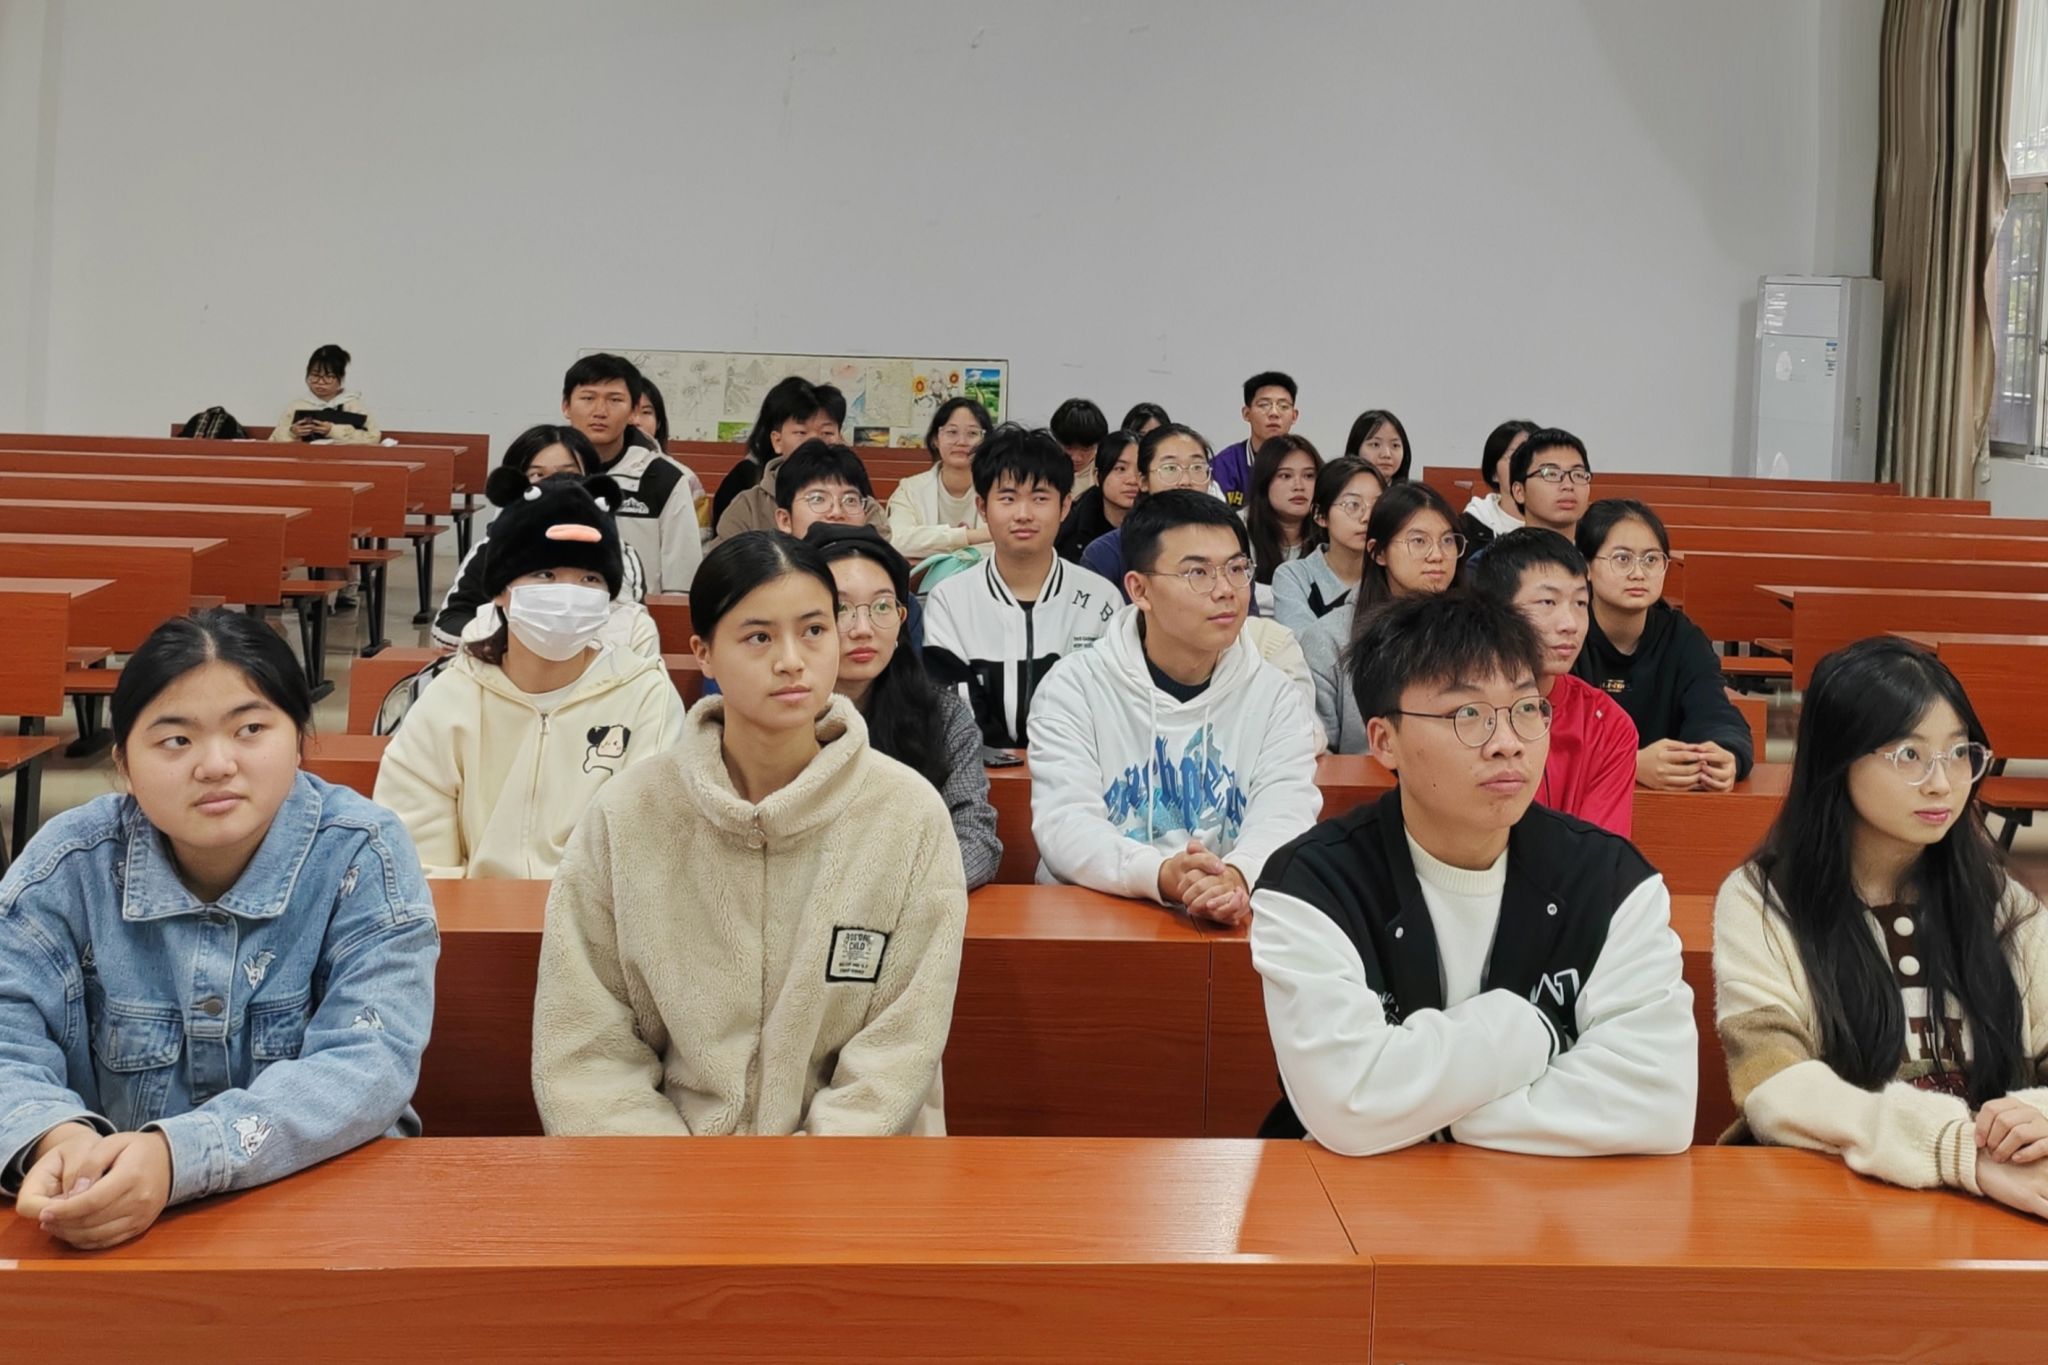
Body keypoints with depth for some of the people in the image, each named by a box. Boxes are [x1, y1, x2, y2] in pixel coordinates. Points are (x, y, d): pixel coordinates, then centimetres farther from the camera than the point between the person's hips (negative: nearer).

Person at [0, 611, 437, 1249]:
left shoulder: (362, 857, -9)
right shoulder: (68, 865, -2)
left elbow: (371, 1061, -18)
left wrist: (179, 1155, -33)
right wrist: (54, 1138, -33)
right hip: (105, 1223, 2)